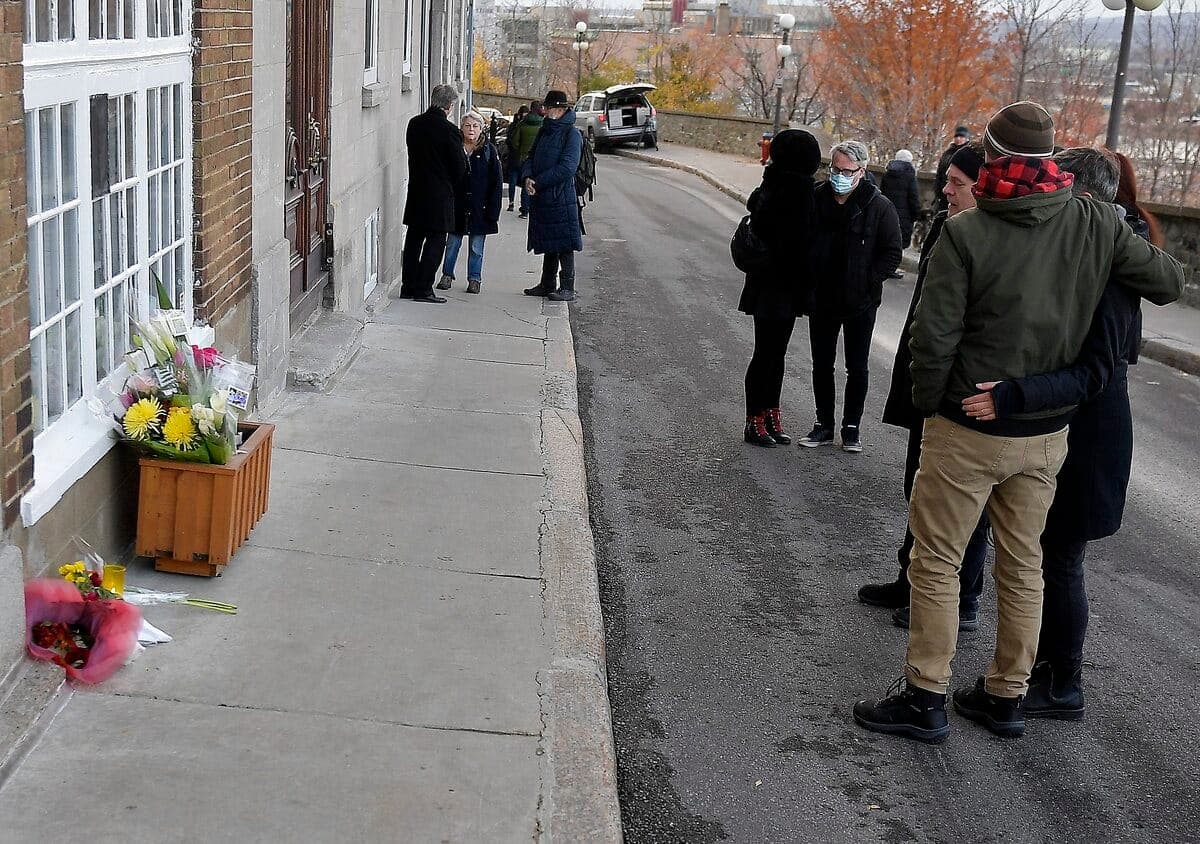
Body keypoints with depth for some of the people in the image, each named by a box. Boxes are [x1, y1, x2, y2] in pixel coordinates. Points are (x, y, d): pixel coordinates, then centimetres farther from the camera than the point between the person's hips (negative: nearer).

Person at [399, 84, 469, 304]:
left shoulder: (415, 124, 3)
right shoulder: (449, 130, -16)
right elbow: (460, 168, -9)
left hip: (415, 192, 6)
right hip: (440, 195, -6)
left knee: (413, 239, 13)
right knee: (435, 241, 2)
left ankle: (408, 286, 18)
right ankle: (423, 289, 1)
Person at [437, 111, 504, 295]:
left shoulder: (489, 151, -1)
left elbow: (497, 182, -1)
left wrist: (493, 209, -7)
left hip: (480, 209, -1)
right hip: (457, 206, 1)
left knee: (476, 247, 6)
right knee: (452, 243, 7)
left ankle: (474, 279, 16)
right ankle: (447, 275, 20)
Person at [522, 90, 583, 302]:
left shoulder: (571, 134, -8)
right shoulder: (544, 131, 16)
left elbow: (567, 167, -18)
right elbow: (530, 158, 16)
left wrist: (538, 182, -15)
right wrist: (527, 177, -7)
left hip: (562, 197, -8)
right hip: (541, 198, 8)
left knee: (564, 243, -5)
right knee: (548, 244, 15)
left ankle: (567, 288, -2)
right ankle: (547, 284, 23)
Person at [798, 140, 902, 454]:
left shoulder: (878, 207, -9)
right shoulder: (816, 199, -1)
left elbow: (892, 254, -6)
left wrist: (867, 281, -14)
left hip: (860, 304, -3)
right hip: (822, 300, 3)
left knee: (857, 369, 7)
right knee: (822, 366, 11)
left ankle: (851, 428, 19)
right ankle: (824, 425, 23)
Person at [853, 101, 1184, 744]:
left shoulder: (965, 233, -17)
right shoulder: (1096, 224, -5)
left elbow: (934, 337, -17)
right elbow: (1169, 281, 6)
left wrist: (927, 402, 0)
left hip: (967, 431, -5)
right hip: (1048, 433, 5)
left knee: (937, 563, 7)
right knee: (1023, 565, 16)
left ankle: (925, 698, 14)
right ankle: (1006, 696, 28)